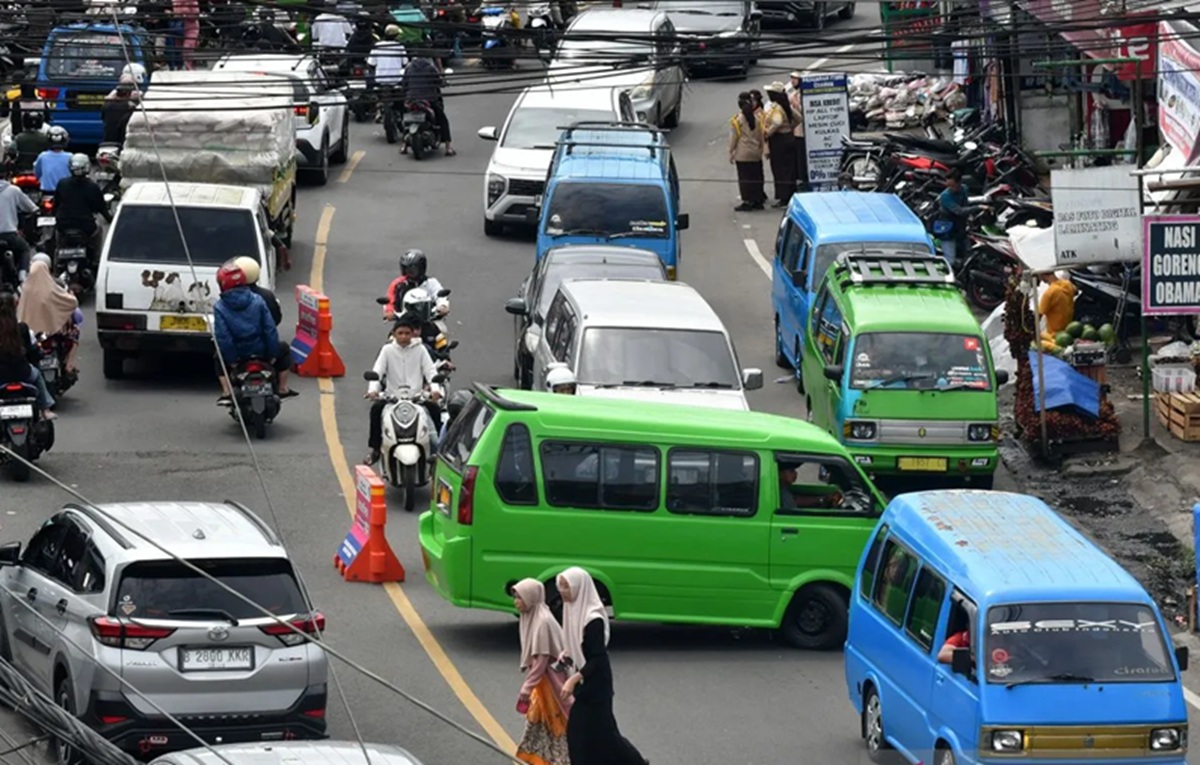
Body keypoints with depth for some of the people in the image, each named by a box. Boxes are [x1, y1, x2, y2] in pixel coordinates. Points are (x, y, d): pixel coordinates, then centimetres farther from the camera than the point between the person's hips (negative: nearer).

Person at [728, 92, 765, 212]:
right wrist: (760, 150, 20)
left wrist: (731, 152, -1)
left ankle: (747, 202, -2)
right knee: (756, 177, 11)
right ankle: (758, 200, 15)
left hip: (742, 155, -5)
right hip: (756, 154, 5)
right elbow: (760, 136, 11)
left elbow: (733, 137, -9)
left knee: (745, 178, -1)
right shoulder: (755, 119, 4)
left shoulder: (737, 120, -11)